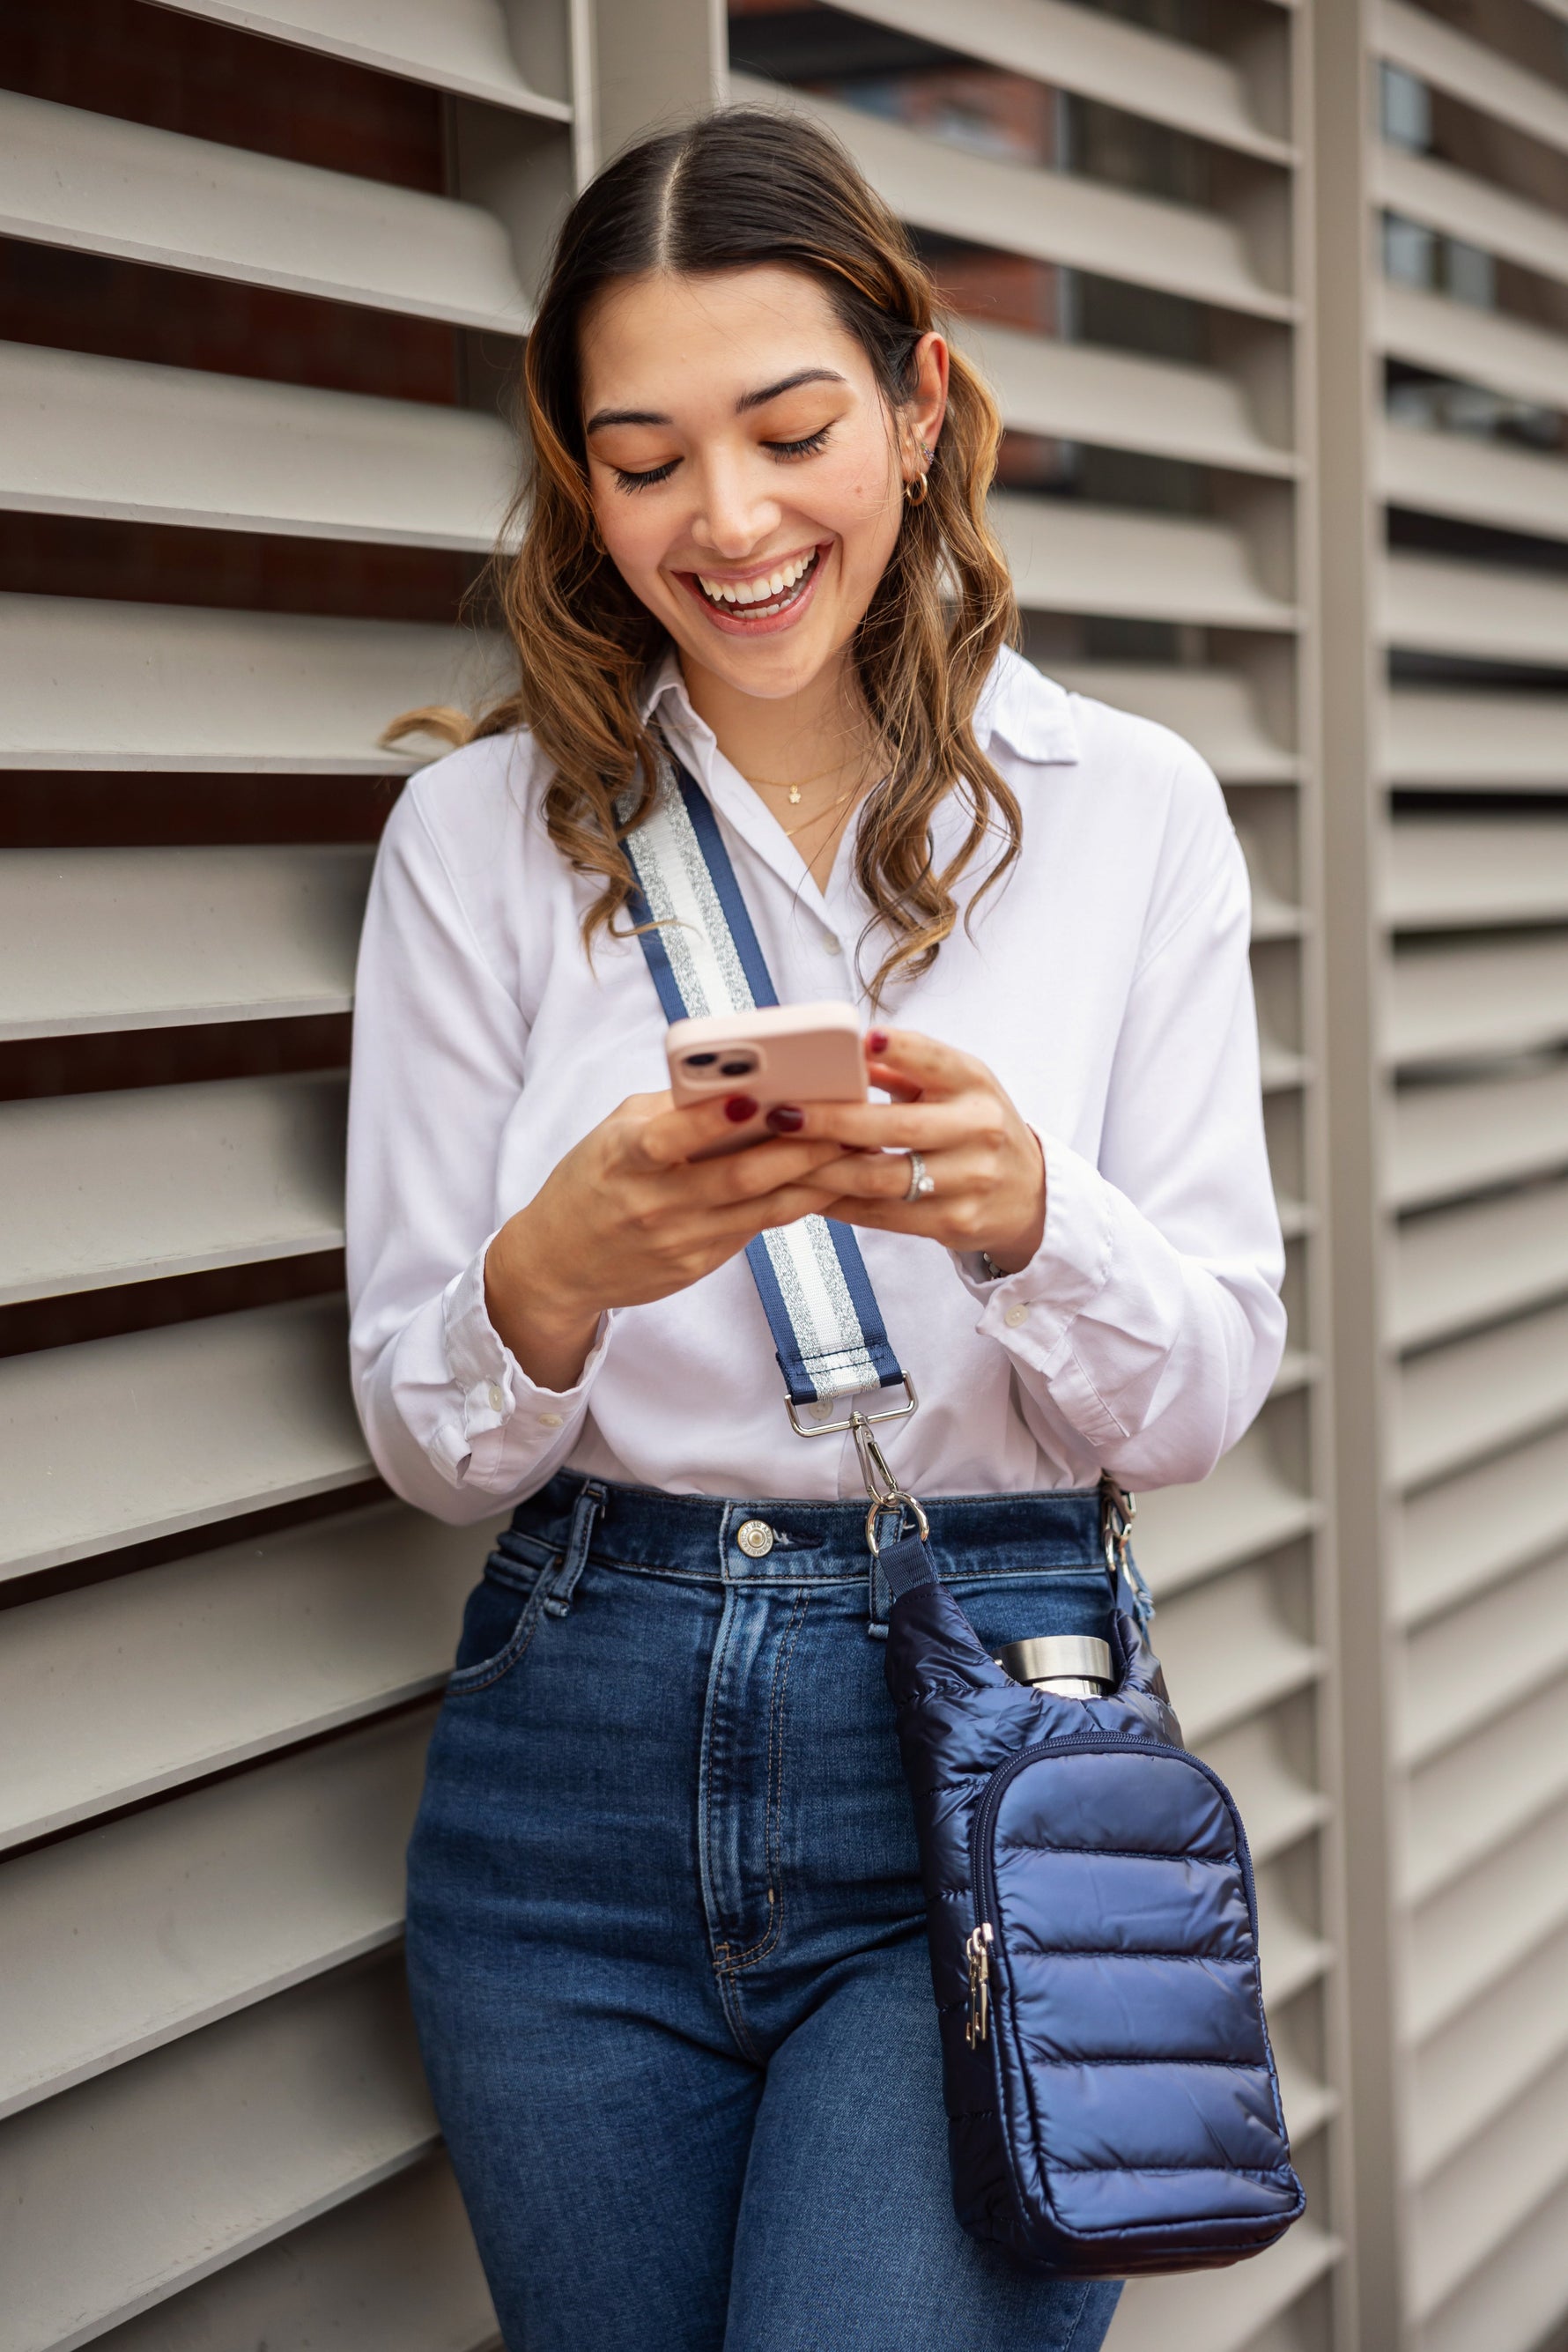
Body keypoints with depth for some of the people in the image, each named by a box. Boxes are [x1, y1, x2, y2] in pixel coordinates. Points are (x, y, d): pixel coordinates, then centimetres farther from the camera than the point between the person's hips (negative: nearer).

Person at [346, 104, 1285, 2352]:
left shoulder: (1133, 810, 1)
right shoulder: (484, 828, 1)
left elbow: (1210, 1385, 0)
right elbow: (422, 1438, 0)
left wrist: (1022, 1218, -21)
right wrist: (556, 1277, -22)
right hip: (576, 1755, 2)